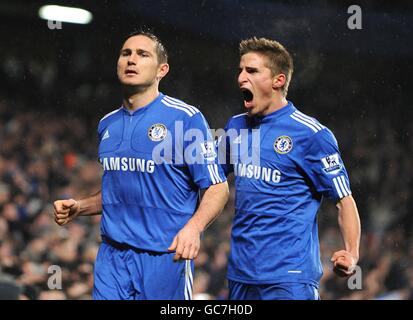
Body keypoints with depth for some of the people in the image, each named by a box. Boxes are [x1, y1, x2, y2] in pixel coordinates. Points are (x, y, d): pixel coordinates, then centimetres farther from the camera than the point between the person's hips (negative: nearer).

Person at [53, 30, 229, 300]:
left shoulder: (187, 118, -6)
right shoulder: (107, 125, 13)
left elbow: (217, 188, -7)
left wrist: (193, 227, -25)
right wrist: (79, 208, 8)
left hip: (166, 255, -5)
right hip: (112, 255, 5)